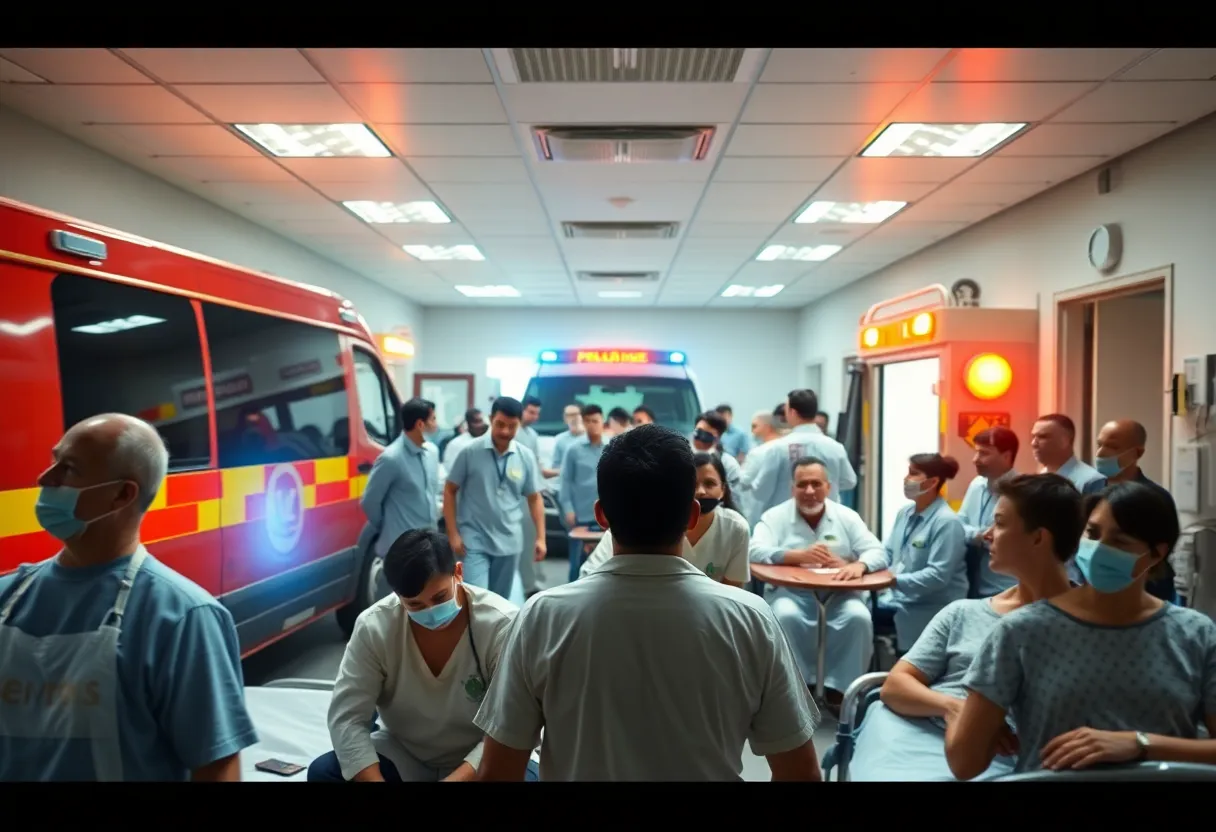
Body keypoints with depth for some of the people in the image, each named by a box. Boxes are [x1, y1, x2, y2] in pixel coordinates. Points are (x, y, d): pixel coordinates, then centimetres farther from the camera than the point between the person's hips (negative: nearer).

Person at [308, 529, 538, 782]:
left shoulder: (502, 625, -23)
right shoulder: (373, 627, -16)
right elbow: (347, 718, -16)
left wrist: (457, 778, -36)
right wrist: (374, 779, -30)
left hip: (477, 762, -2)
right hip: (403, 755, 3)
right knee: (323, 771, -21)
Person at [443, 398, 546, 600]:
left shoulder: (526, 457, -1)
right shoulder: (470, 452, -9)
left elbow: (534, 498, 7)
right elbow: (450, 492, -2)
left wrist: (540, 537, 1)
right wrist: (453, 534, -8)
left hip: (509, 542, 3)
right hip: (474, 540, -3)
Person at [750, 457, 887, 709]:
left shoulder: (847, 517, 8)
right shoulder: (776, 516, 3)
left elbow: (878, 552, 0)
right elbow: (756, 551, -11)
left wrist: (859, 565, -26)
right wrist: (800, 556, -25)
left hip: (839, 595, 2)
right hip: (791, 593, -1)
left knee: (859, 617, -27)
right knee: (786, 616, -32)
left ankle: (840, 687, -11)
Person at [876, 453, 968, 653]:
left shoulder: (947, 522, -15)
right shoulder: (904, 513, 9)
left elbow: (938, 575, -21)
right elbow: (888, 553, 13)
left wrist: (894, 580, -26)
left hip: (929, 610, -7)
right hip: (896, 597, 7)